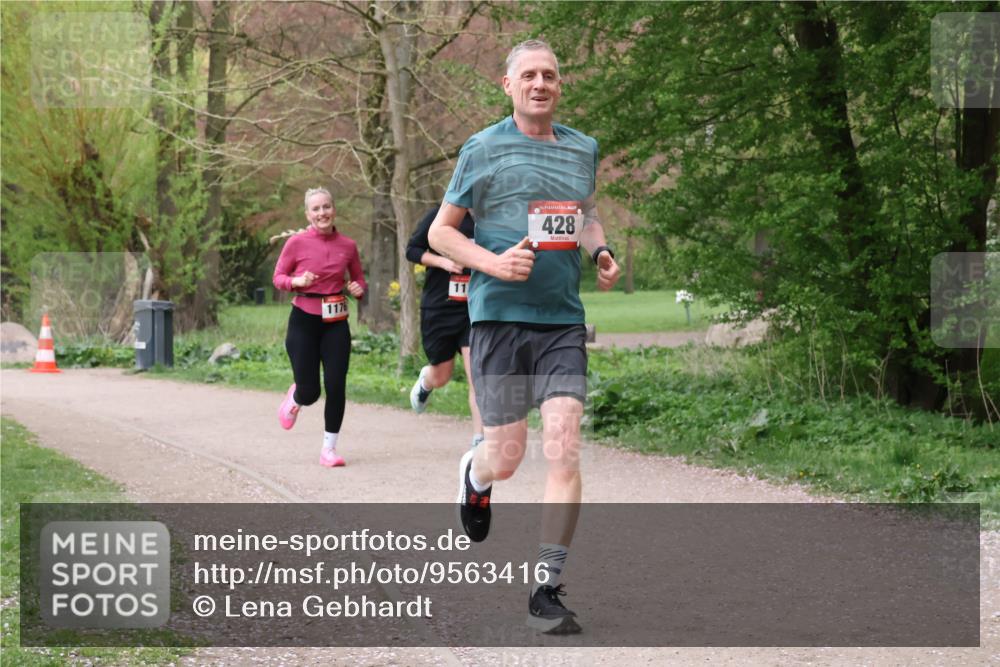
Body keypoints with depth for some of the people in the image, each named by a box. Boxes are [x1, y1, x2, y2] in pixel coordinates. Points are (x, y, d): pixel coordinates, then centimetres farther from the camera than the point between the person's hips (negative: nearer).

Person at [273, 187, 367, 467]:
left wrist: (359, 289, -7)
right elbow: (278, 277, 2)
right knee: (310, 392, -4)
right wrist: (297, 281, -18)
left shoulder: (348, 246, 0)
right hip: (304, 321, -2)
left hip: (336, 323, 2)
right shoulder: (297, 243, -7)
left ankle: (329, 448, 8)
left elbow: (359, 278, 15)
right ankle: (295, 397, 35)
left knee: (336, 386, -6)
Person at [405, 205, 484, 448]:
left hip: (475, 309, 1)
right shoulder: (439, 215, -5)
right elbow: (412, 250, 1)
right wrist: (442, 262, -15)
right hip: (438, 308, 0)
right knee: (441, 377, 12)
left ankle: (479, 441, -9)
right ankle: (425, 380, 50)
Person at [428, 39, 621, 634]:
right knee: (507, 455, 2)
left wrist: (601, 250, 9)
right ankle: (475, 476, 41)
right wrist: (495, 262, -13)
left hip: (564, 320, 3)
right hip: (499, 316, -3)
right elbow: (441, 231, 4)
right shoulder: (483, 150, 0)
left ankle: (547, 590, -3)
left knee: (565, 451, -10)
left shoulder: (583, 149, 12)